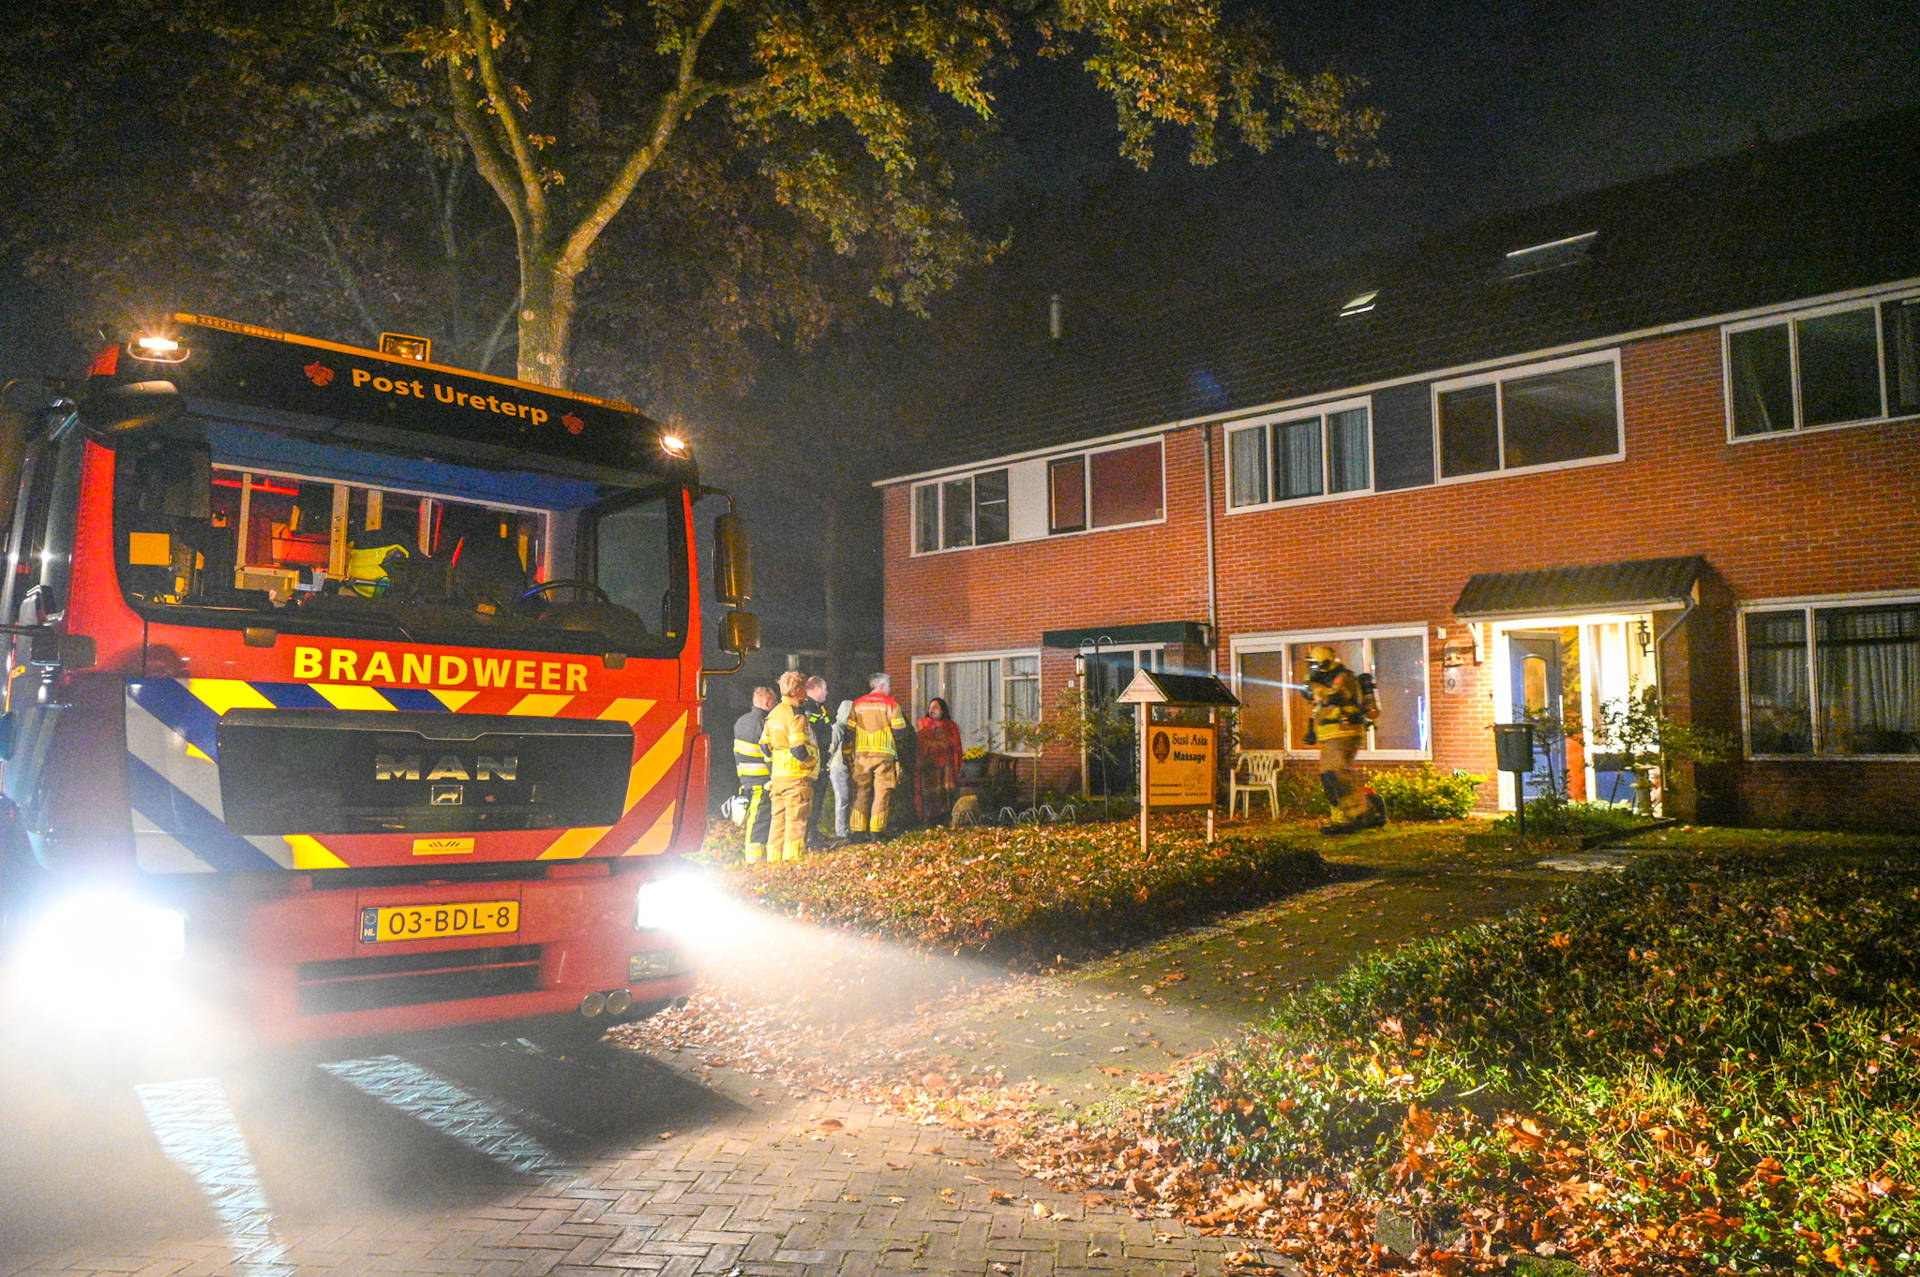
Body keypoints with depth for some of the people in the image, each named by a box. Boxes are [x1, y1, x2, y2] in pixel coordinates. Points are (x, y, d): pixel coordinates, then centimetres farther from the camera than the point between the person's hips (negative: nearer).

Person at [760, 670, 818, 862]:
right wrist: (813, 762, -5)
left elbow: (764, 744, 15)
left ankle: (774, 859, 17)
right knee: (796, 821, -3)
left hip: (777, 775, 8)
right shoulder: (796, 715, -15)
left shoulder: (774, 713, 12)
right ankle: (793, 859, -2)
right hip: (797, 776, -8)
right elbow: (799, 750, -21)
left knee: (779, 819, 13)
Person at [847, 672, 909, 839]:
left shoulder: (858, 704, 9)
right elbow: (900, 730, -6)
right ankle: (876, 830, 0)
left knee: (861, 790, 8)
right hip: (884, 753, -3)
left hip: (861, 754, 3)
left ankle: (858, 830, 5)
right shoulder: (890, 703, -1)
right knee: (882, 792, 3)